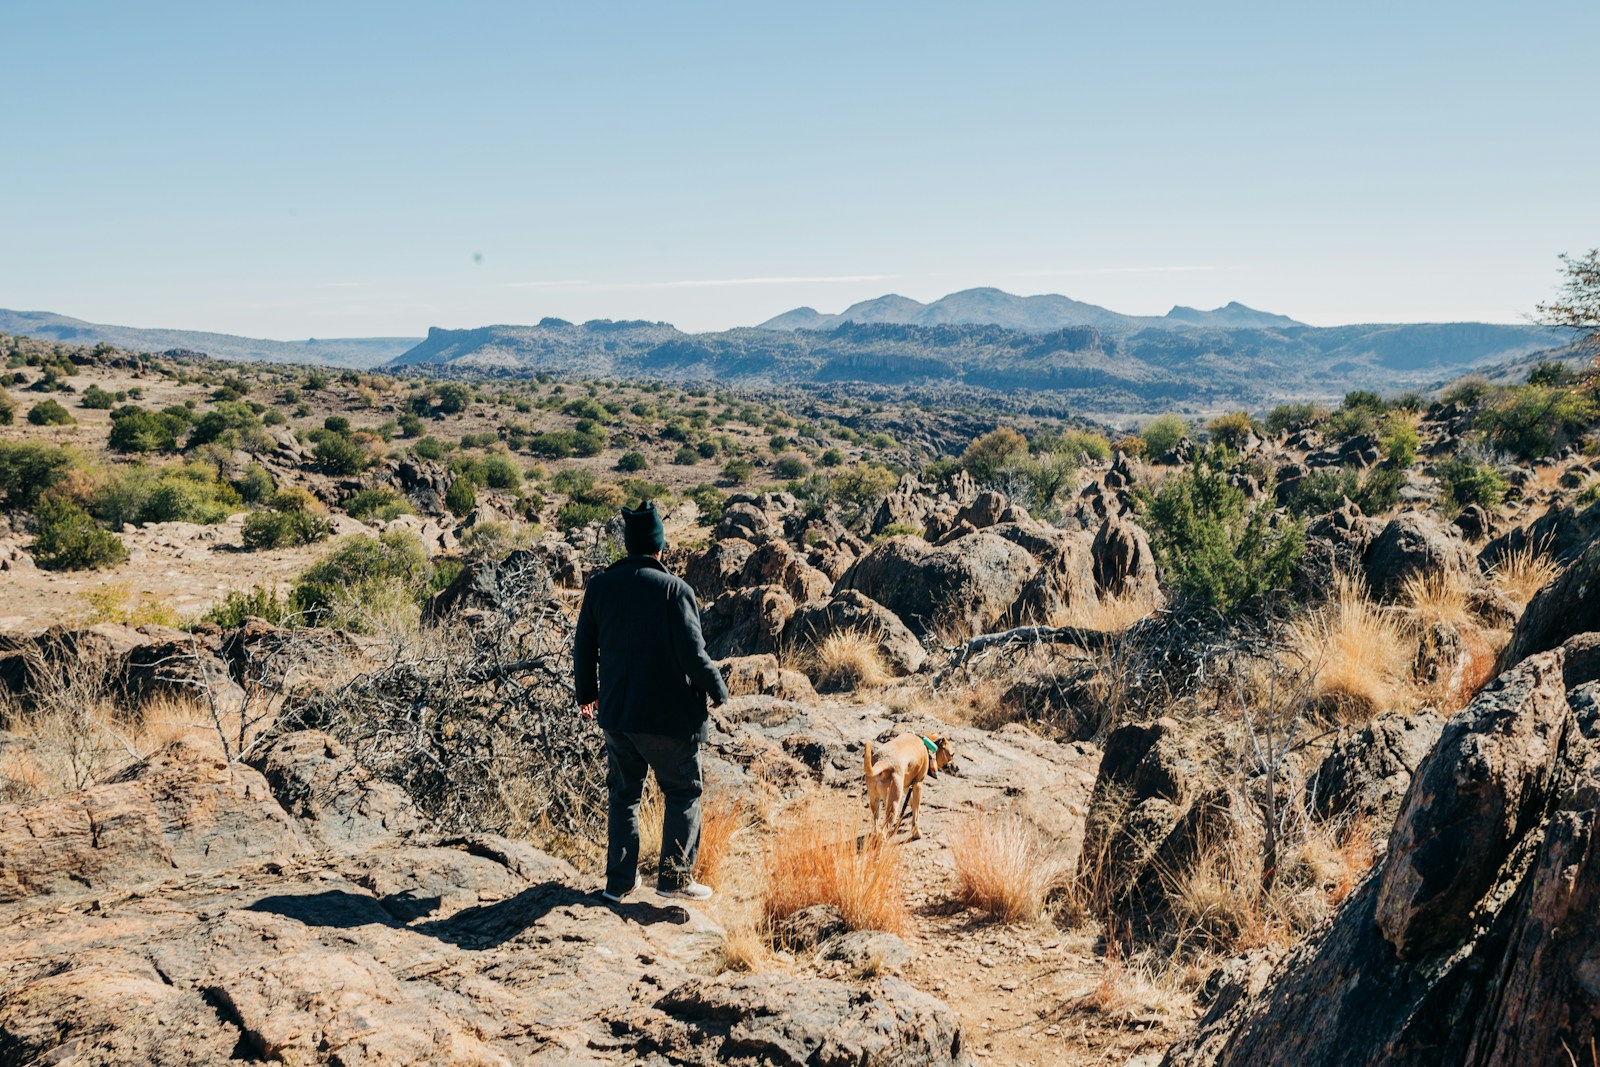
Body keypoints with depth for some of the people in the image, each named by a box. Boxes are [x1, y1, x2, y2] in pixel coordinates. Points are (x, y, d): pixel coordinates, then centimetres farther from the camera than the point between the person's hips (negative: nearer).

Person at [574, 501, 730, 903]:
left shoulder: (599, 586, 0)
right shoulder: (675, 589, -15)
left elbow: (584, 648, 8)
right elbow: (693, 654, -16)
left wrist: (587, 692, 24)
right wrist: (718, 690, 2)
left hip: (616, 715, 5)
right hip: (669, 715, -4)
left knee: (623, 794, 17)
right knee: (682, 793, 12)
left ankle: (619, 880, 21)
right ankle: (675, 877, 14)